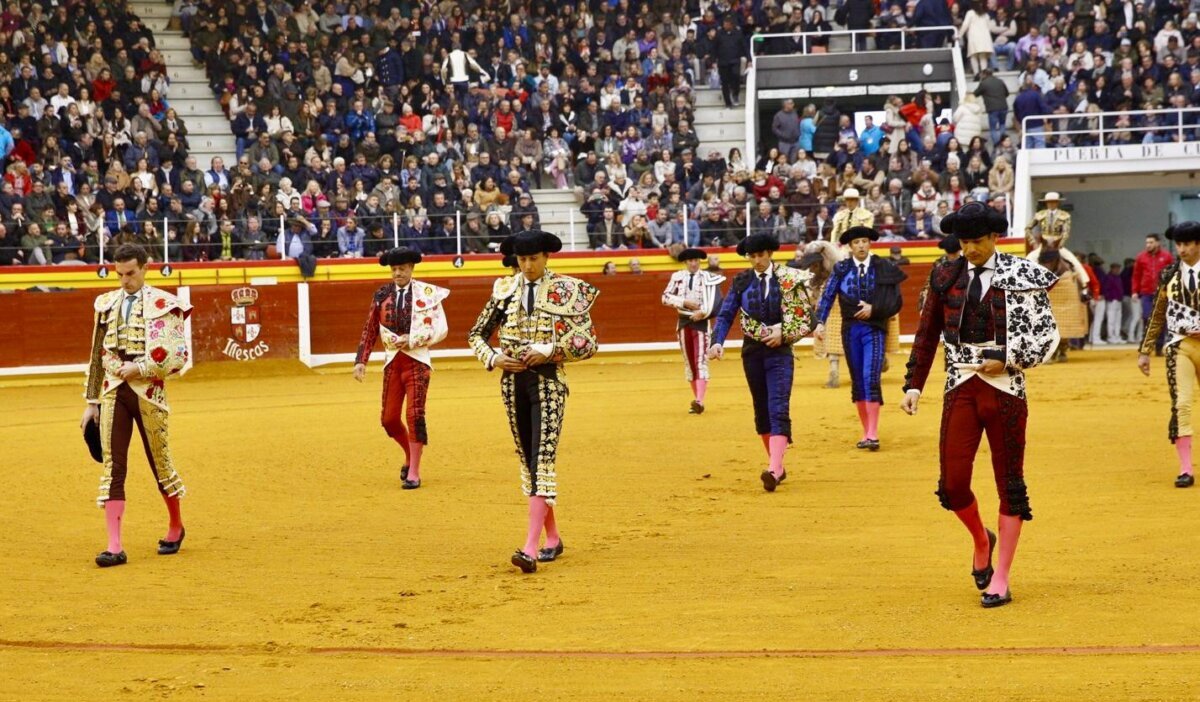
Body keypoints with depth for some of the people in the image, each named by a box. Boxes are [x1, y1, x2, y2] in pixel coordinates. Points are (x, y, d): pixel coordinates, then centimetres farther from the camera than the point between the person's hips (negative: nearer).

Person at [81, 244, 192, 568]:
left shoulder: (164, 305, -3)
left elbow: (178, 356, -8)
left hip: (148, 392, -3)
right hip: (112, 392, 3)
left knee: (160, 462, 9)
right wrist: (92, 402, 15)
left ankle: (175, 528, 32)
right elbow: (97, 356, 16)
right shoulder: (106, 305, 10)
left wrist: (140, 368, -16)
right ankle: (114, 547, -7)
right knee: (113, 467, -5)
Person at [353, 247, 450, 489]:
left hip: (417, 361, -4)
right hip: (392, 361, 4)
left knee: (414, 414, -11)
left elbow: (440, 329, -5)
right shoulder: (382, 295, 5)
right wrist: (361, 361, -1)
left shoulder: (427, 293, -4)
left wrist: (412, 340, -16)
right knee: (389, 419, 5)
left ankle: (413, 472, -3)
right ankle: (410, 455, 32)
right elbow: (370, 331, 7)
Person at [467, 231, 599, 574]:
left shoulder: (567, 290, -3)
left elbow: (587, 342, -4)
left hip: (548, 381, -5)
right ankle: (552, 538, 22)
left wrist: (549, 352, -17)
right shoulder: (505, 290, 6)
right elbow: (477, 335, 14)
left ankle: (531, 548, -23)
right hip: (513, 381, 5)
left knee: (543, 459, -14)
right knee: (528, 460, 9)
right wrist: (494, 358, -6)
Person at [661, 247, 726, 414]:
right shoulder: (677, 277, 3)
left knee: (701, 362, -14)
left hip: (702, 322, -4)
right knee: (689, 362, 10)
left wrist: (703, 312, -20)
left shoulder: (708, 278, -5)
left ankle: (699, 401, -24)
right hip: (684, 322, 4)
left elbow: (716, 302, -8)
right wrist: (685, 302, -13)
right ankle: (696, 400, 19)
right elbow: (666, 297, -2)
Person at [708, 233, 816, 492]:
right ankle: (778, 466, 24)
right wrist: (717, 342, -18)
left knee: (778, 410, -15)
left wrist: (783, 334, -15)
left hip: (780, 352, -4)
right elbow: (726, 315, -3)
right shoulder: (742, 281, 2)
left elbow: (805, 318, -1)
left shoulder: (788, 280, -5)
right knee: (761, 411, 11)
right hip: (752, 353, 4)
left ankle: (774, 470, -28)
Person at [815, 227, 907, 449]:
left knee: (871, 377, -15)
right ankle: (865, 433, 16)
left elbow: (896, 302, 0)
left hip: (875, 328, -3)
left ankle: (873, 435, -17)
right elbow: (827, 297, -3)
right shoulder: (841, 268, 4)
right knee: (857, 381, 8)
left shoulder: (885, 268, -1)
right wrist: (820, 323, -14)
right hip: (850, 329, 3)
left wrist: (874, 309, -14)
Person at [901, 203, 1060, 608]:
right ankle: (981, 542, 27)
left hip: (1005, 389, -2)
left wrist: (1005, 360, -12)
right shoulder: (946, 277, 5)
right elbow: (927, 334, 10)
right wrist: (913, 385, 4)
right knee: (952, 483, -5)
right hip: (961, 388, 2)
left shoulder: (1022, 276, -4)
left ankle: (1000, 580, 11)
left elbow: (1047, 335, -1)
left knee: (1010, 484, 3)